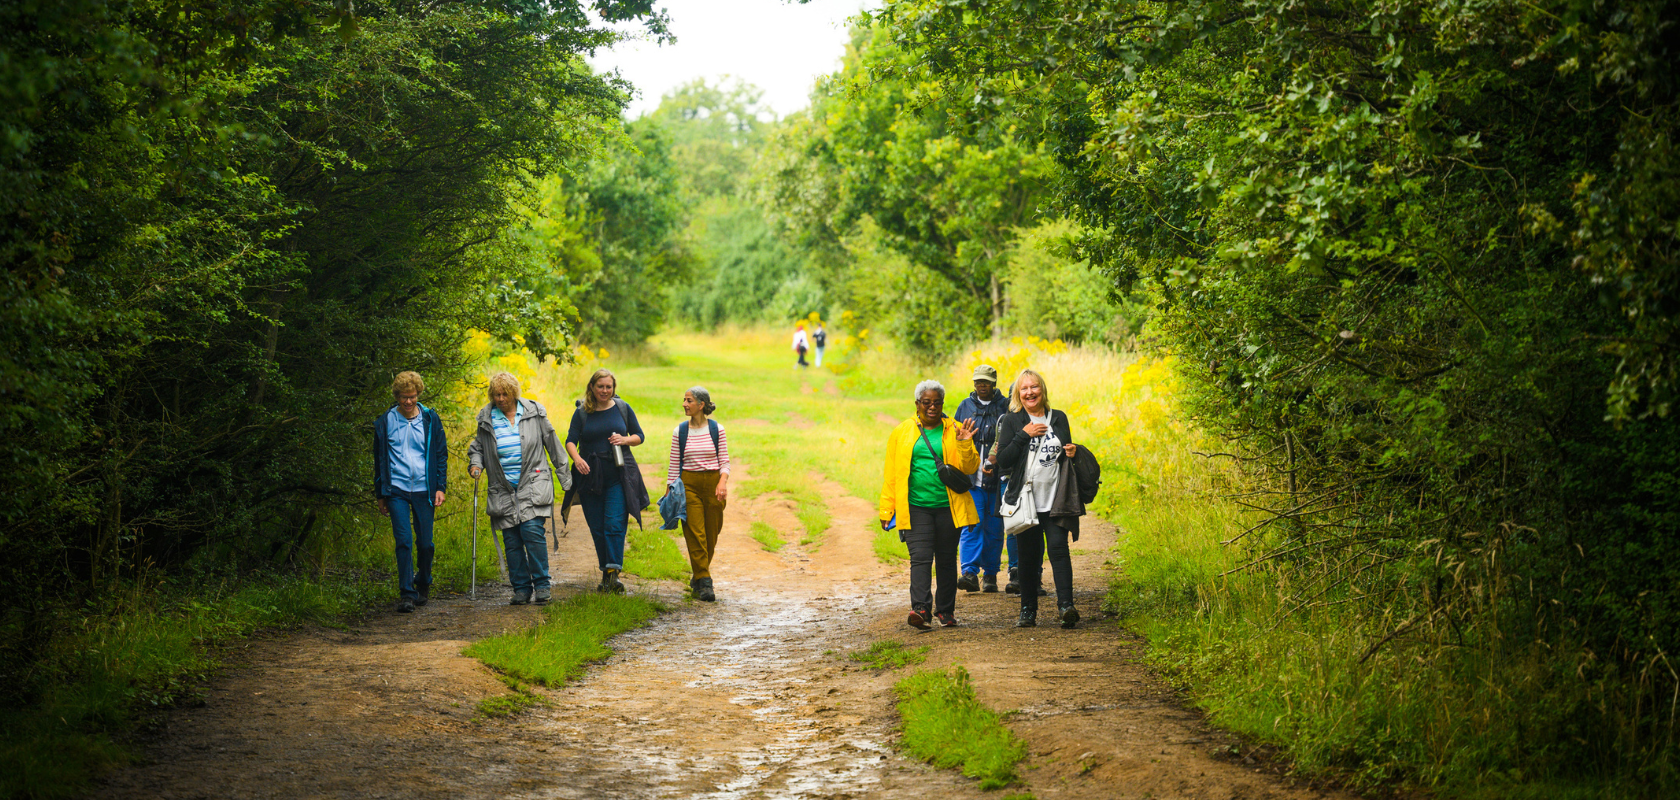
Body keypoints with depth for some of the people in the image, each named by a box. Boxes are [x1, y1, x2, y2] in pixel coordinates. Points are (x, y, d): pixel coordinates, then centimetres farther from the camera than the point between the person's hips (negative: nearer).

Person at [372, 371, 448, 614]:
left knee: (425, 543, 5)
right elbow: (379, 459, 11)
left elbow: (441, 455, 9)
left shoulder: (430, 420, 4)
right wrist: (380, 495, 11)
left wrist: (440, 487, 0)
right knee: (403, 541, -10)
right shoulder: (385, 422, 4)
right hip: (396, 490, -1)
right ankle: (407, 594, -7)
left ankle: (423, 586, 28)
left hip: (423, 490, 1)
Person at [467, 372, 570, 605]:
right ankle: (521, 588, 10)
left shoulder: (534, 412, 3)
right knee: (511, 541, 1)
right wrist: (475, 464, -3)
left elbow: (552, 444, 10)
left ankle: (542, 586, -6)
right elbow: (478, 446, 20)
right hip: (503, 490, 3)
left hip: (532, 484, -3)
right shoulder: (486, 419, 7)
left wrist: (565, 478, 11)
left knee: (533, 532, -15)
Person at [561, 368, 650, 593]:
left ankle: (613, 572, -16)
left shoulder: (623, 408, 6)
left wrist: (625, 440, -9)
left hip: (619, 476, -1)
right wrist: (576, 458, -24)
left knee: (615, 524, -14)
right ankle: (606, 573, 17)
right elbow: (570, 441, -3)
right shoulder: (582, 413, 4)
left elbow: (639, 436, 13)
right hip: (590, 476, 1)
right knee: (597, 528, 5)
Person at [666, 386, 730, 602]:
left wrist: (723, 483, -16)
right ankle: (703, 583, -10)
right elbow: (674, 466, 7)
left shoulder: (717, 430, 1)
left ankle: (698, 575, 26)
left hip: (713, 482, 0)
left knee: (711, 535, 5)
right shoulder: (680, 432, 4)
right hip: (688, 484, 0)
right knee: (695, 533, -10)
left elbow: (725, 462, 1)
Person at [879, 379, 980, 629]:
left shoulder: (955, 431, 7)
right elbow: (891, 474, 9)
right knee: (920, 557, -13)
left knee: (946, 560, 9)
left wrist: (964, 444, -14)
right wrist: (887, 509, 5)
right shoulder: (902, 432, 7)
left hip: (948, 506, 1)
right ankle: (921, 609, -21)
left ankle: (945, 611, 19)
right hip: (915, 506, -1)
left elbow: (970, 468, 3)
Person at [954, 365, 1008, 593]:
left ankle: (990, 574, 16)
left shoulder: (1005, 406, 4)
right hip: (971, 479, 1)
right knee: (972, 525, -11)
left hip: (997, 480, -1)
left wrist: (997, 458, -14)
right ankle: (970, 573, -19)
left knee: (994, 528, 5)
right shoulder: (965, 407, 12)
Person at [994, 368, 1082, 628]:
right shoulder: (1012, 421, 3)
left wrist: (1072, 453, 0)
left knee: (1058, 547, -13)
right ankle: (1028, 610, 12)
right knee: (1028, 554, 3)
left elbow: (1067, 452, 22)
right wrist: (1024, 436, -13)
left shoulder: (1059, 418, 11)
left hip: (1055, 499, 1)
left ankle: (1066, 605, -17)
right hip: (1025, 499, -1)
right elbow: (1003, 461, -6)